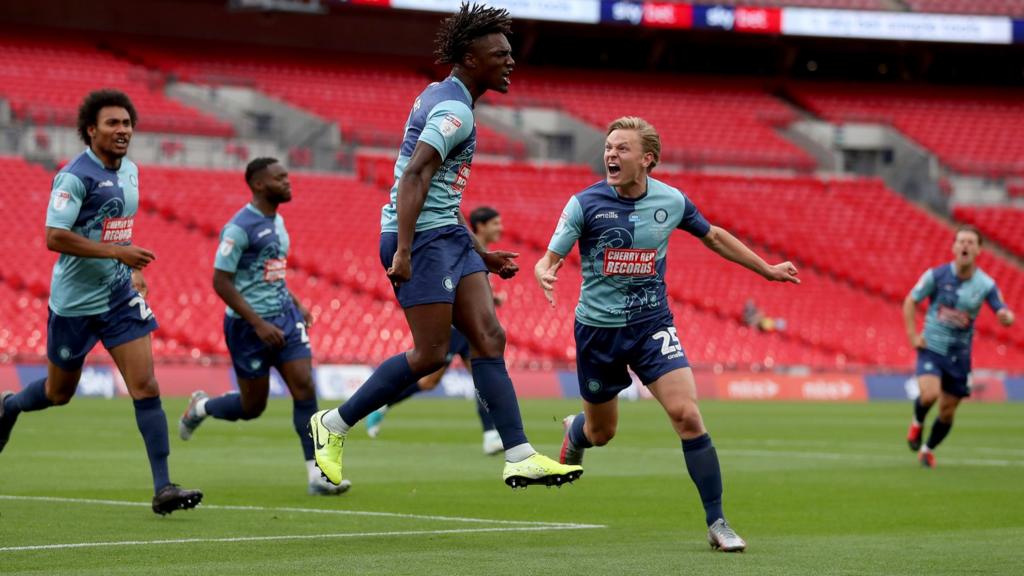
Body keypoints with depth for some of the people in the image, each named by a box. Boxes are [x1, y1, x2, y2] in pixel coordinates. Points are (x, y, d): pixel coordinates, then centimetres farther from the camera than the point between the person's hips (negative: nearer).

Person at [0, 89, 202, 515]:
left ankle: (163, 488, -12)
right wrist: (118, 251, -26)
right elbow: (54, 237, -24)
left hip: (120, 297, 5)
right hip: (75, 301, -5)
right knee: (59, 393, 12)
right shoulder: (75, 176, -18)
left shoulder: (129, 170, 7)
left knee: (146, 386, -9)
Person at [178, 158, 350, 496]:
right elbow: (221, 282, -18)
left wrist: (296, 305, 13)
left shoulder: (277, 221, 11)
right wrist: (258, 324, -21)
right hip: (249, 324, -7)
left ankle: (317, 476, -9)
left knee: (304, 387, -8)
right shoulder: (240, 227, -16)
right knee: (252, 407, 4)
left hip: (284, 317, 7)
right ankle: (200, 407, 36)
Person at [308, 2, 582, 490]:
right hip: (421, 238, -10)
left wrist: (481, 255, 27)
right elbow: (415, 177, -24)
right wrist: (403, 251, -31)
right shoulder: (454, 110, -14)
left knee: (489, 338, 1)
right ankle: (334, 425, 4)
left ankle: (519, 458, -3)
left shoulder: (441, 99, 18)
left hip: (447, 236, 10)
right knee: (430, 354, -8)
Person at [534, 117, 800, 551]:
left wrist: (766, 269, 19)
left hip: (652, 324, 1)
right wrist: (545, 274, -35)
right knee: (601, 432, 13)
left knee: (687, 415, -17)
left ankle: (717, 523, -10)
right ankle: (574, 433, 53)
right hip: (599, 327, -1)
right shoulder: (585, 204, -13)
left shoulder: (671, 201, -6)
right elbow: (550, 259, -10)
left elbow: (713, 236, 13)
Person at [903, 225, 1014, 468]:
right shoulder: (936, 275, -10)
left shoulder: (985, 284, -7)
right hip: (932, 348, -2)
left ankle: (928, 449, 35)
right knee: (930, 394, -27)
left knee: (947, 412, 8)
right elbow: (910, 301, 2)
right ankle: (917, 423, 8)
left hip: (959, 354, 2)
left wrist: (1006, 316, -33)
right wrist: (912, 335, -6)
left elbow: (1005, 315, -8)